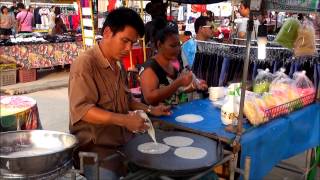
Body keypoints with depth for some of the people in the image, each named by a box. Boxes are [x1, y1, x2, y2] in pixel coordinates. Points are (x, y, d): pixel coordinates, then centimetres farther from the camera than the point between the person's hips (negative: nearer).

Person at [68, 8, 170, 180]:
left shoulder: (119, 66, 11)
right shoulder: (85, 63, -16)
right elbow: (81, 109, -24)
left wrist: (149, 109, 10)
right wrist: (124, 120, -30)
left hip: (123, 143, 8)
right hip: (94, 149, -8)